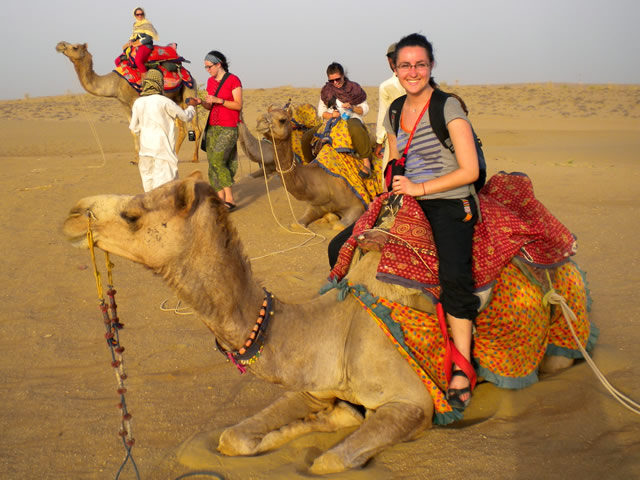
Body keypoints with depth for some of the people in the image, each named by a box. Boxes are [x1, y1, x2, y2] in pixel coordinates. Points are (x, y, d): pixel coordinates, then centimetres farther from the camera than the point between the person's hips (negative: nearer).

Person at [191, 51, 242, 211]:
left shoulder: (233, 80, -7)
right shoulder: (210, 81, 13)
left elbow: (238, 105, -10)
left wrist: (218, 100, -17)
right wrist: (201, 102, -3)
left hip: (228, 128, -7)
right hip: (212, 127, 7)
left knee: (217, 161, -17)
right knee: (212, 163, 2)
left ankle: (230, 199, -12)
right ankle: (221, 200, 6)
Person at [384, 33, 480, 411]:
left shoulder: (449, 107, -8)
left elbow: (470, 171, -12)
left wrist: (419, 188, -13)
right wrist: (396, 189, 4)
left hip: (450, 203, -7)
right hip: (410, 202, 7)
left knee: (454, 276, -29)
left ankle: (462, 369, -16)